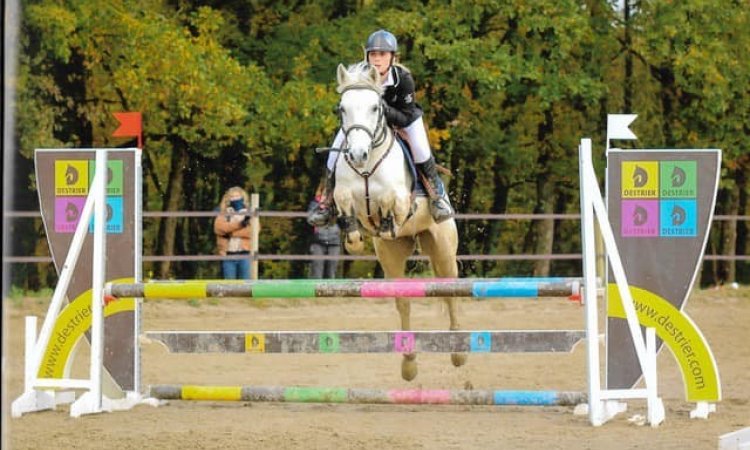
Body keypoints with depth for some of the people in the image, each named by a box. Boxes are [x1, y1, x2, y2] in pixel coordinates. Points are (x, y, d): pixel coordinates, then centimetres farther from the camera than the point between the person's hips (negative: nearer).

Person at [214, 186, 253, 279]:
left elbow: (251, 231, -6)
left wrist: (231, 233, -11)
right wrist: (239, 224, -16)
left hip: (245, 254, -1)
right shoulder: (223, 215, 12)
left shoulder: (249, 215, 10)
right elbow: (219, 228, -8)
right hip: (228, 255, 1)